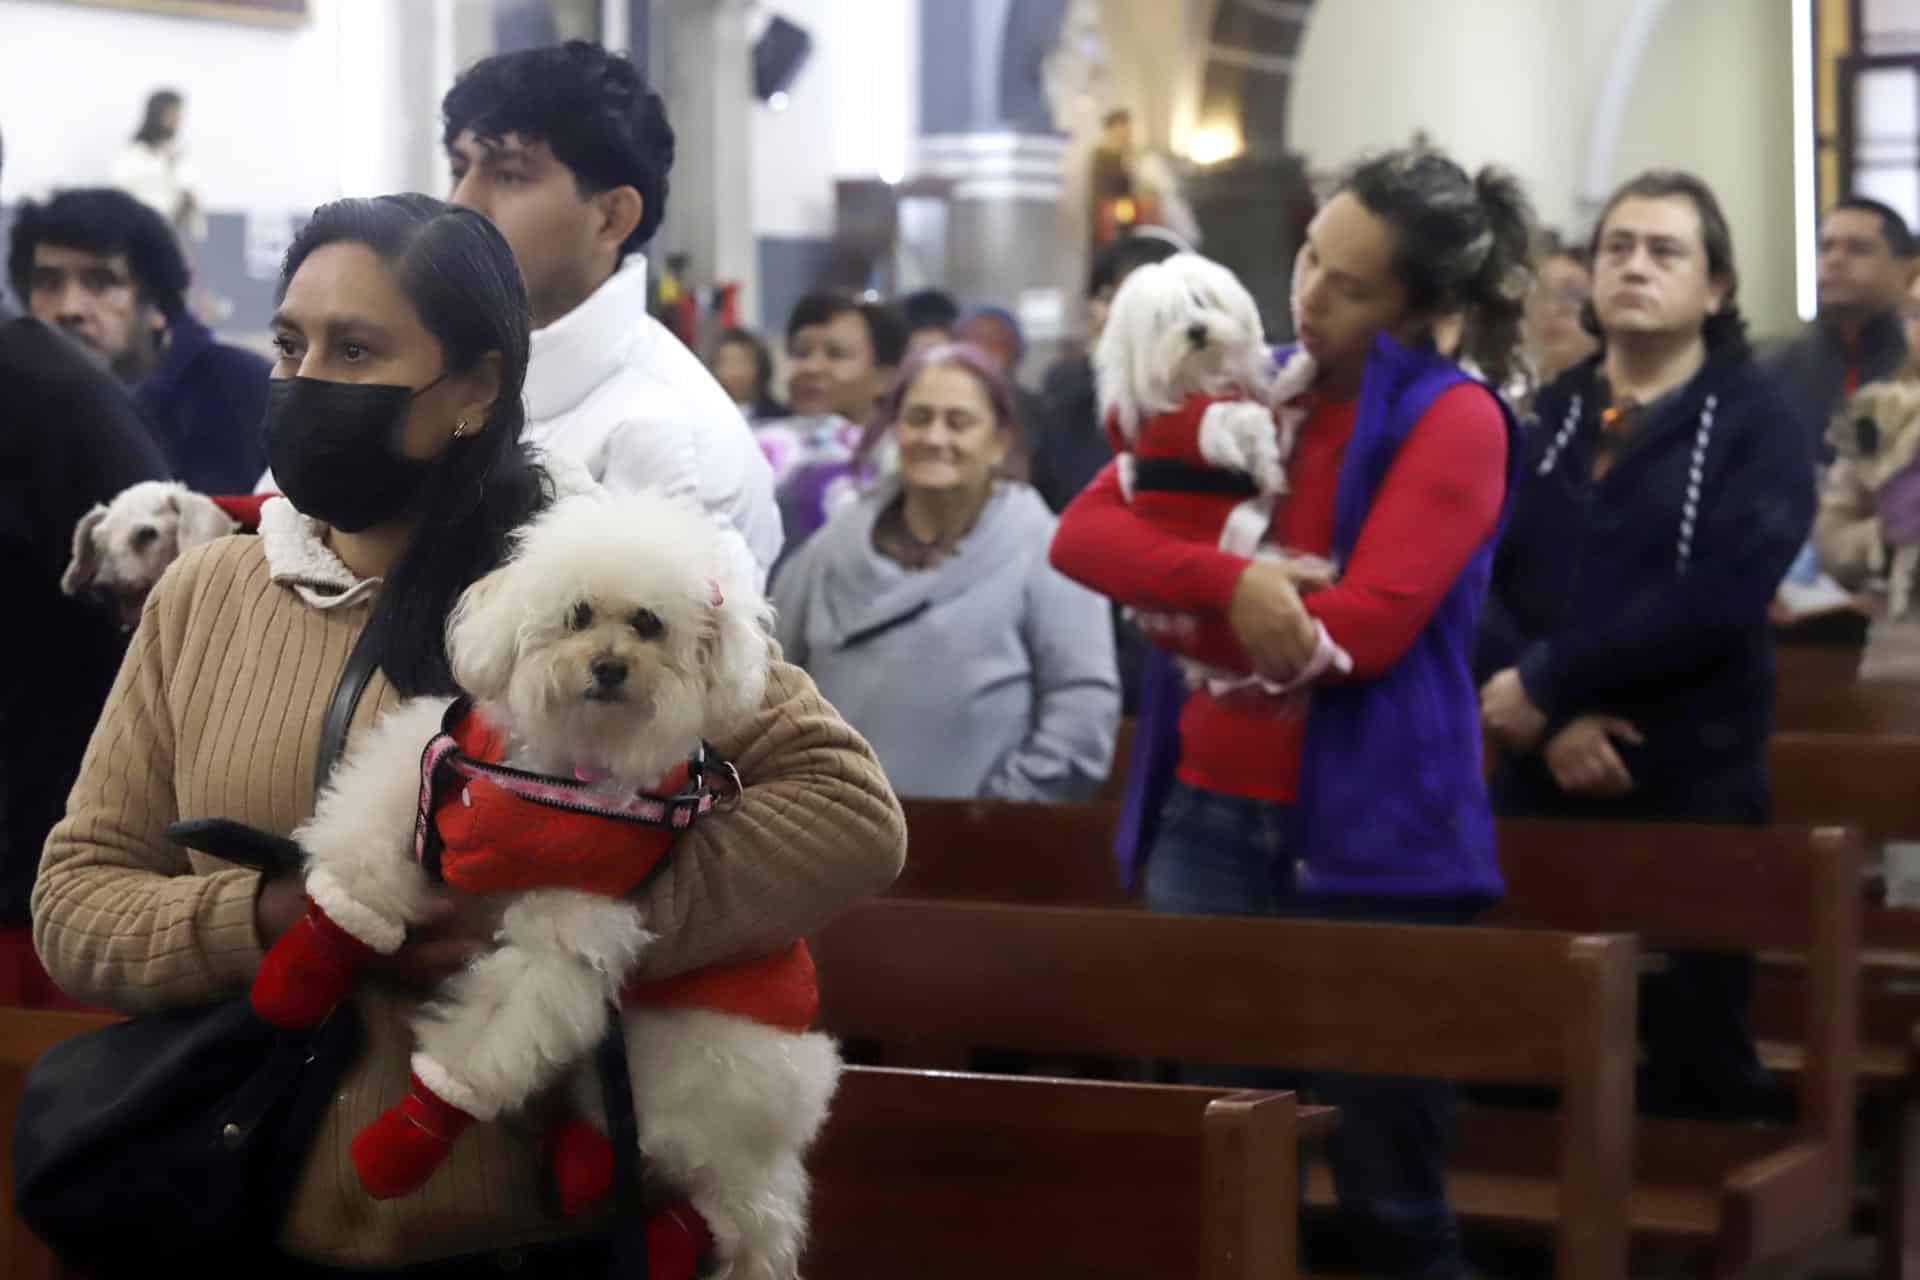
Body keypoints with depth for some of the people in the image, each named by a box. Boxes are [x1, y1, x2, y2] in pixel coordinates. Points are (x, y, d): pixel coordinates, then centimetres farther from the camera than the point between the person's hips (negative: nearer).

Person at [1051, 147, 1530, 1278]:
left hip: (1371, 841, -5)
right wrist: (1228, 584, -20)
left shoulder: (1455, 419, -6)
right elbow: (1083, 533, -1)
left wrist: (1178, 615, -5)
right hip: (1209, 821, 5)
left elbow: (1361, 627, -17)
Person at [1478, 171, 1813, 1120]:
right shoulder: (1543, 417, 11)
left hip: (1692, 785, -3)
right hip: (1541, 782, 3)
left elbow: (1715, 599, -15)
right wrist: (1556, 721, -16)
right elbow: (1479, 579, 0)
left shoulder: (1756, 424, 0)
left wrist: (1547, 681, -16)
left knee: (1694, 1059, 5)